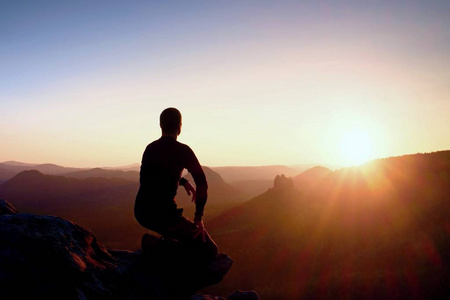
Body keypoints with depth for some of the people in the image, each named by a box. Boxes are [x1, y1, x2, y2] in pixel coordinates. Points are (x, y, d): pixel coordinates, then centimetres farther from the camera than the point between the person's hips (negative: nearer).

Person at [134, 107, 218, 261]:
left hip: (140, 213, 8)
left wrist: (184, 182, 28)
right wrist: (198, 218, -6)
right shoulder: (182, 150, -9)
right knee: (210, 251, -2)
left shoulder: (150, 148, 11)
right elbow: (202, 183, -13)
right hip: (164, 215, -7)